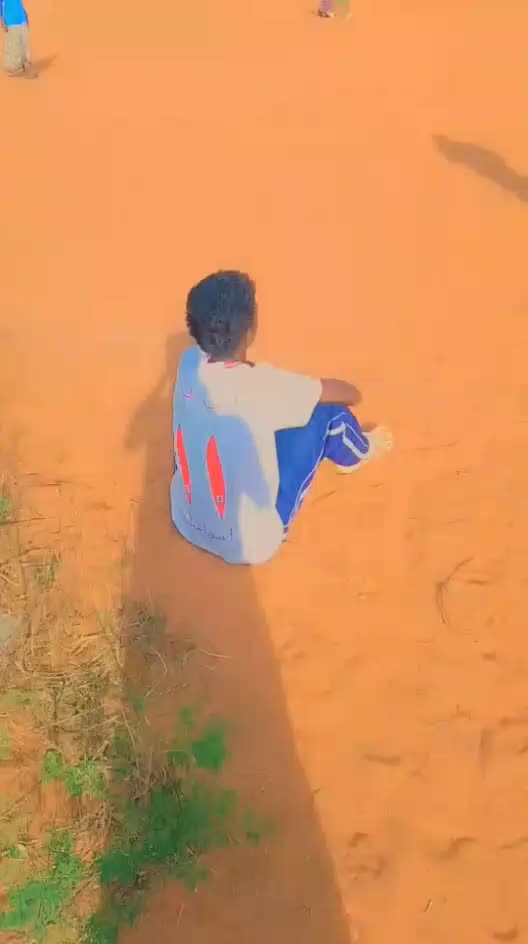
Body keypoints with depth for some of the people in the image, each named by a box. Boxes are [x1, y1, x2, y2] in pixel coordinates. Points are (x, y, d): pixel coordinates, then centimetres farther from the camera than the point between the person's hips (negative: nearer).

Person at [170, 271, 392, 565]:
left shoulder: (189, 362, -13)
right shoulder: (261, 388, -29)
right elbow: (350, 394, -11)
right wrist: (350, 393, 11)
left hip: (185, 523, 6)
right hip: (251, 544, -6)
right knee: (327, 409, -3)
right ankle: (359, 453, 30)